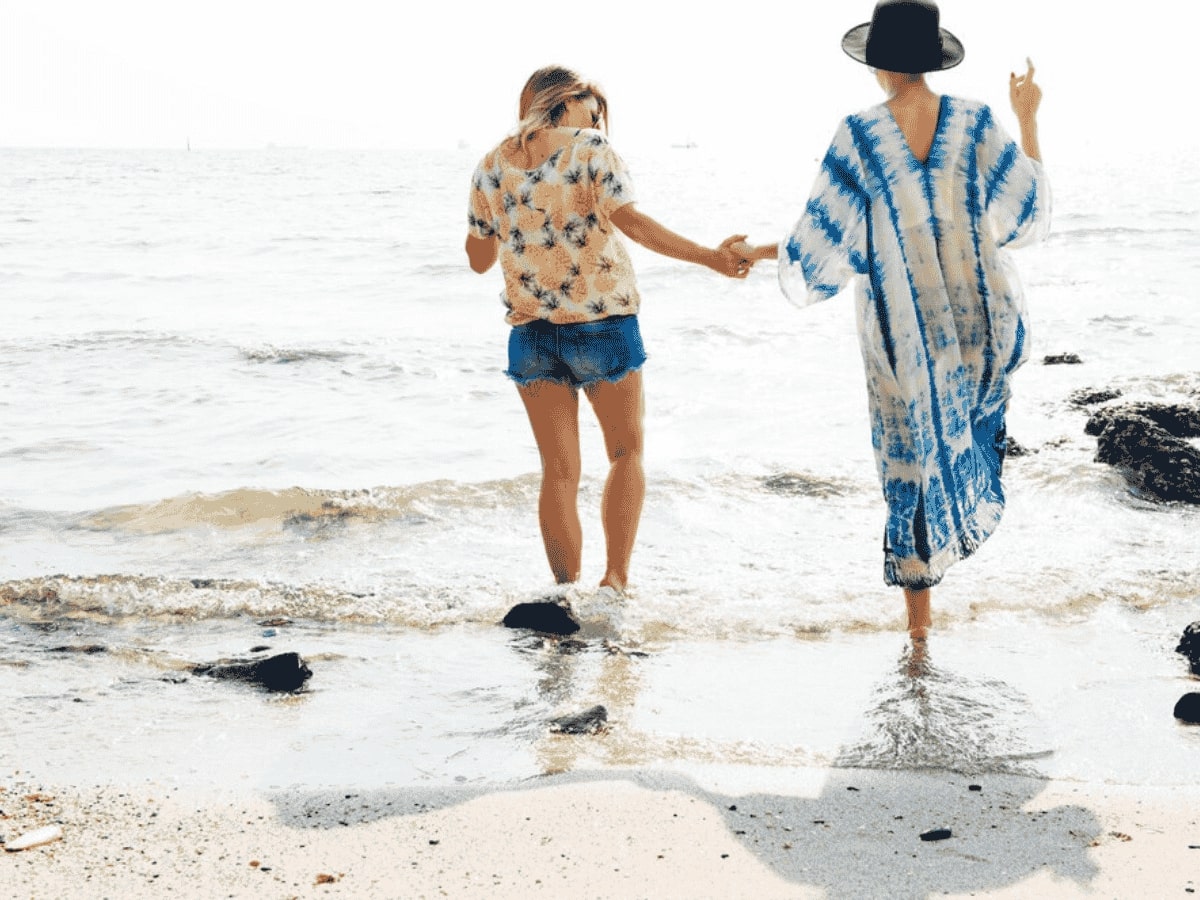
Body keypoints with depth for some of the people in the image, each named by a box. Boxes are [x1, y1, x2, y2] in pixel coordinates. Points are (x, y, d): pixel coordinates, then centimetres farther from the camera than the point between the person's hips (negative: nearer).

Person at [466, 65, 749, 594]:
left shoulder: (491, 166, 7)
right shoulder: (590, 149, -5)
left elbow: (479, 259, 13)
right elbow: (632, 222, -19)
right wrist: (709, 257, -21)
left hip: (531, 332, 3)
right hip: (602, 325, -3)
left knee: (559, 471, 8)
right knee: (626, 452, 14)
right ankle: (615, 578, 4)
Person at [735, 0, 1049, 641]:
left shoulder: (859, 136, -13)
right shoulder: (973, 123, -9)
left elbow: (823, 243, -10)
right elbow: (1029, 214, 1)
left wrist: (758, 252, 9)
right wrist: (1027, 120, 11)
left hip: (904, 333, -1)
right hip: (980, 325, 1)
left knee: (911, 459, 13)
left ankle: (919, 615, 21)